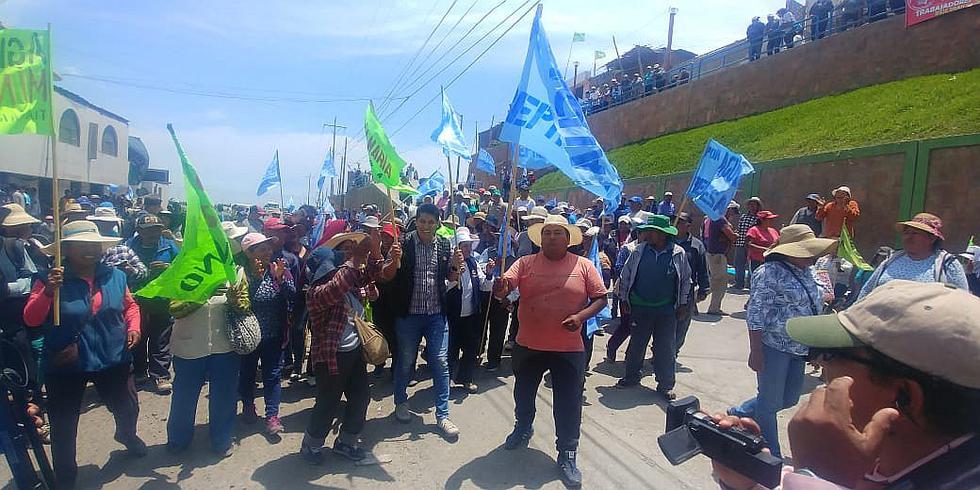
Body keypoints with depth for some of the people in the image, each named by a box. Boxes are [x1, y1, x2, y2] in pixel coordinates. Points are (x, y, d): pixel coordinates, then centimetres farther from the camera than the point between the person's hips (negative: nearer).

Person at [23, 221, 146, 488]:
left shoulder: (115, 276, -3)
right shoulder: (50, 281, -11)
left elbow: (130, 305, 11)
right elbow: (31, 320, -14)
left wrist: (133, 328, -6)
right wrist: (47, 292, -29)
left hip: (113, 360, 3)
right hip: (65, 366, -2)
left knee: (128, 408, 20)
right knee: (63, 426, 10)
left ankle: (126, 435, 55)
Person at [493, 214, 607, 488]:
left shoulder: (584, 266, -3)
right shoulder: (525, 263, -3)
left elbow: (600, 298, -1)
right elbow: (504, 287, -13)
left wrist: (581, 316, -18)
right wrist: (500, 288, -37)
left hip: (569, 348, -1)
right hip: (528, 345, 2)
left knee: (569, 403, 5)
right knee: (523, 394, 21)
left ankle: (567, 454, 22)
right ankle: (523, 429, 48)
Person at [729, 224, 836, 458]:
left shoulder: (806, 271, 9)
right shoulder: (770, 273, -17)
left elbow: (812, 308, 20)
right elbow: (756, 314, -18)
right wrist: (756, 352, -20)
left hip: (798, 349, 9)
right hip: (774, 347, -9)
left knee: (789, 399, 18)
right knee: (770, 403, 5)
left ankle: (739, 413, 36)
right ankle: (771, 456, 23)